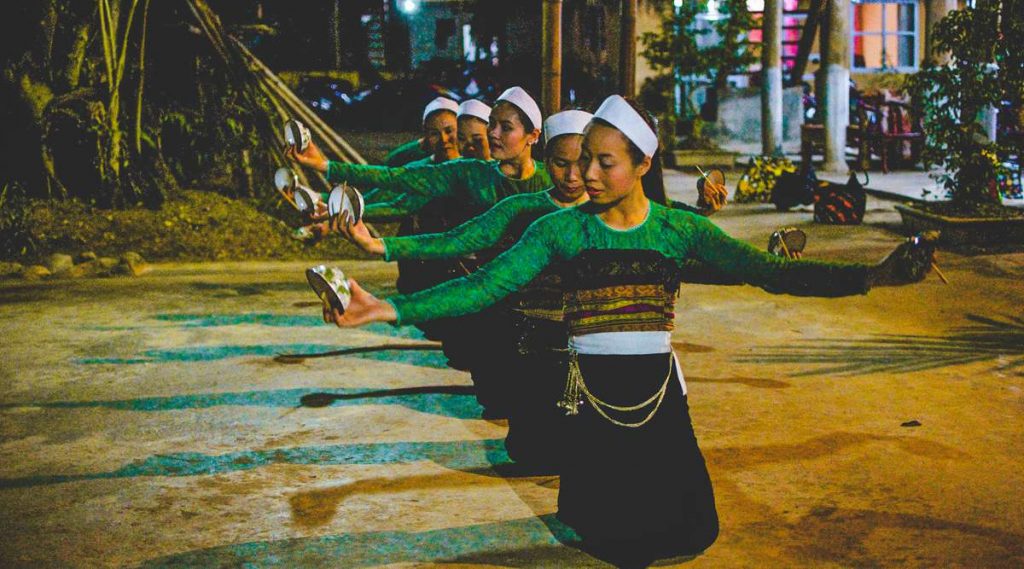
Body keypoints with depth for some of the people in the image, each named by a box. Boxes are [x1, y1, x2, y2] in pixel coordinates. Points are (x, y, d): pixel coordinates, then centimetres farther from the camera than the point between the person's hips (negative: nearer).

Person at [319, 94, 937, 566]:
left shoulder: (680, 229, -4)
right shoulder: (561, 229, -6)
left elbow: (770, 271, -12)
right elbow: (486, 285, -13)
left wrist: (871, 275, -23)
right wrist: (393, 309, -25)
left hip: (660, 399, 1)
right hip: (592, 399, -1)